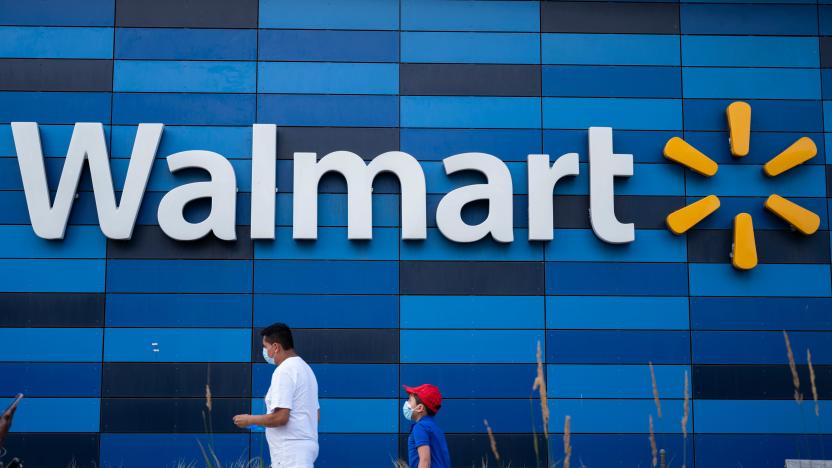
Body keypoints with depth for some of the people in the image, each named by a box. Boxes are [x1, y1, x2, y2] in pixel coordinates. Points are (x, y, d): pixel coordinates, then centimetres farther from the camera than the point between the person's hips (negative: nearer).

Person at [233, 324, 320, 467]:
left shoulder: (284, 371, -14)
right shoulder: (305, 368, 17)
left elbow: (280, 417, -21)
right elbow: (316, 414, 21)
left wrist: (249, 420, -7)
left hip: (291, 454, -10)